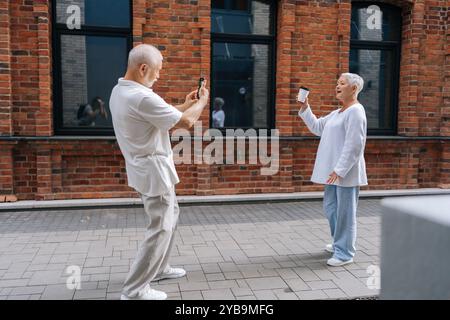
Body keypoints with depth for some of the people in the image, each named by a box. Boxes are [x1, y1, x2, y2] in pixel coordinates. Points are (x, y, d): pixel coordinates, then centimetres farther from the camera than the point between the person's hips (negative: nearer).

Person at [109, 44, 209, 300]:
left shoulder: (120, 91, 7)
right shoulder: (142, 97, -25)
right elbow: (186, 122, -21)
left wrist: (185, 105, 13)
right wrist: (202, 102, -4)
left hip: (146, 167, 11)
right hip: (154, 169, -10)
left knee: (171, 215, 23)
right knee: (161, 228, -2)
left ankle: (159, 269, 35)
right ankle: (134, 290, 7)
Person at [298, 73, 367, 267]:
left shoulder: (355, 112, -13)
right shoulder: (337, 113, 17)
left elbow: (354, 145, -21)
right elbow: (317, 127, 23)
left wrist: (340, 169, -24)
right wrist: (304, 109, 12)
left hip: (346, 173, -10)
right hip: (335, 172, 10)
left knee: (344, 212, -1)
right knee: (330, 208, 18)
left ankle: (344, 253, 11)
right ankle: (340, 243, 35)